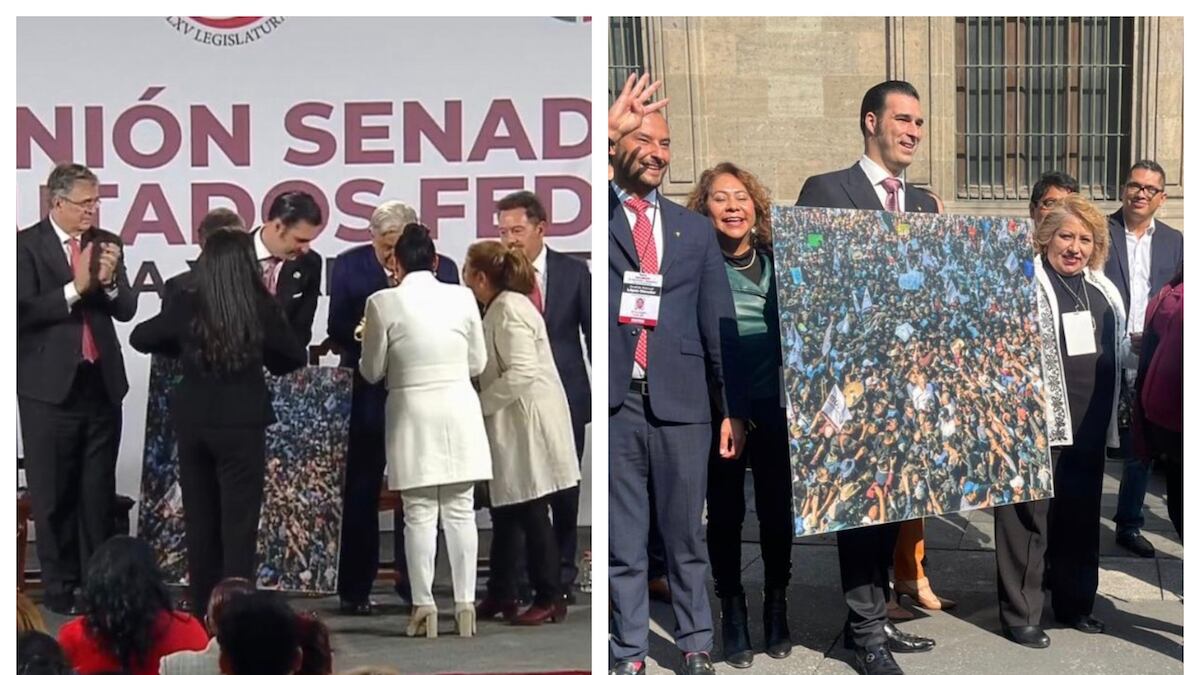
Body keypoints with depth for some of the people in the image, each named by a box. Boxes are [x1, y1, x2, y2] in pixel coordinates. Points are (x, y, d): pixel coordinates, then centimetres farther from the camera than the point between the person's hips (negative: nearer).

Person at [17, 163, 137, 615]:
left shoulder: (106, 244, 6)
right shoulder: (27, 244, -5)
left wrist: (109, 282, -15)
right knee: (53, 495, 6)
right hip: (50, 387, -3)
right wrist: (76, 288, -19)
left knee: (99, 492, 9)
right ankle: (60, 587, 16)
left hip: (102, 383, 4)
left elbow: (126, 310, 3)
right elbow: (23, 311, -14)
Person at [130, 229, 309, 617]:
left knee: (199, 520, 13)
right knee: (238, 522, 3)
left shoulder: (187, 305, -4)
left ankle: (203, 611, 21)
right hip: (241, 423, -3)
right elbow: (296, 357, 3)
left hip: (193, 422, 3)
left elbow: (140, 338, 10)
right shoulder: (260, 307, -9)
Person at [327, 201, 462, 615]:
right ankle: (355, 589, 14)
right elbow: (339, 330, -5)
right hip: (366, 395, -1)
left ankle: (413, 585, 19)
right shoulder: (349, 265, 0)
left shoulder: (441, 269, 1)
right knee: (360, 494, 5)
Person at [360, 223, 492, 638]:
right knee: (460, 512, 7)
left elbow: (372, 372, 0)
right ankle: (465, 604, 10)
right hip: (458, 412, 2)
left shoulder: (383, 303, -7)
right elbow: (478, 363, 8)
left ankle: (424, 607, 6)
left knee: (419, 515, 4)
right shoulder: (462, 297, -1)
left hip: (413, 415, -2)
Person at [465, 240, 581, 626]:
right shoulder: (498, 308, 12)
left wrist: (478, 404, -16)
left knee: (531, 514, -2)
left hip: (529, 424, -10)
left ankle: (550, 599, 8)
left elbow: (521, 374, -25)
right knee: (505, 512, 15)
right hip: (512, 426, 10)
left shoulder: (511, 309, -18)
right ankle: (501, 594, 24)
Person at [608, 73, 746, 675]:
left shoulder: (695, 230, 12)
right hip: (614, 403, -2)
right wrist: (609, 126, -18)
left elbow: (718, 324, 11)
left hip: (680, 403, 2)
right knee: (621, 541, 6)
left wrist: (732, 409, 7)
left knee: (685, 537, 10)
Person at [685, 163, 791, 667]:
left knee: (776, 506, 8)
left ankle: (776, 608, 23)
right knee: (726, 509, 6)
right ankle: (733, 613, 17)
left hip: (775, 404, 3)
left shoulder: (778, 262, 8)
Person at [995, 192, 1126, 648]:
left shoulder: (1103, 290, 14)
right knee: (1029, 517, -1)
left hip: (1088, 427, 7)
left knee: (1081, 517, 15)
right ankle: (1021, 614, 7)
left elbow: (1121, 347, 22)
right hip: (1037, 423, -7)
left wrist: (1114, 412, 17)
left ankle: (1075, 602, 29)